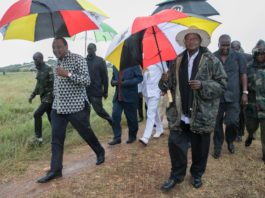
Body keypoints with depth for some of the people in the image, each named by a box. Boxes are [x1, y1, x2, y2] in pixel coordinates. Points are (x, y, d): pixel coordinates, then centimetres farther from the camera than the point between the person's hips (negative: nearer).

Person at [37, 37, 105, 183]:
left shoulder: (78, 59, -10)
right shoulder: (58, 62, 13)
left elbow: (87, 80, -19)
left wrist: (68, 74, -26)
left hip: (76, 106, -6)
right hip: (57, 107, 7)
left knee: (86, 133, 10)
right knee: (56, 139, 5)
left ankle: (100, 152, 35)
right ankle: (55, 170, 13)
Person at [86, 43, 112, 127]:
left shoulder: (100, 61, -1)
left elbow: (105, 77, -2)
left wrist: (105, 91, -5)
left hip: (96, 91, -3)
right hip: (85, 91, 3)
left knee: (99, 110, 1)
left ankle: (109, 119, 28)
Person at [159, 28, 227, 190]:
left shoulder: (211, 60, -3)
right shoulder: (177, 61, 9)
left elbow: (222, 84, -6)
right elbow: (172, 85, 11)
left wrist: (203, 85, -21)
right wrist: (165, 81, -12)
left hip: (202, 115, -2)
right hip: (179, 114, 3)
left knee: (200, 148, 11)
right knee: (175, 143, 4)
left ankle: (197, 175, 36)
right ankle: (176, 175, 26)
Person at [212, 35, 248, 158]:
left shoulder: (238, 57, 3)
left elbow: (243, 75, 4)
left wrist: (245, 92, -3)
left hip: (233, 96, 0)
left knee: (233, 121, -5)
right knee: (217, 123, 6)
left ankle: (230, 141, 27)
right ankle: (217, 147, 22)